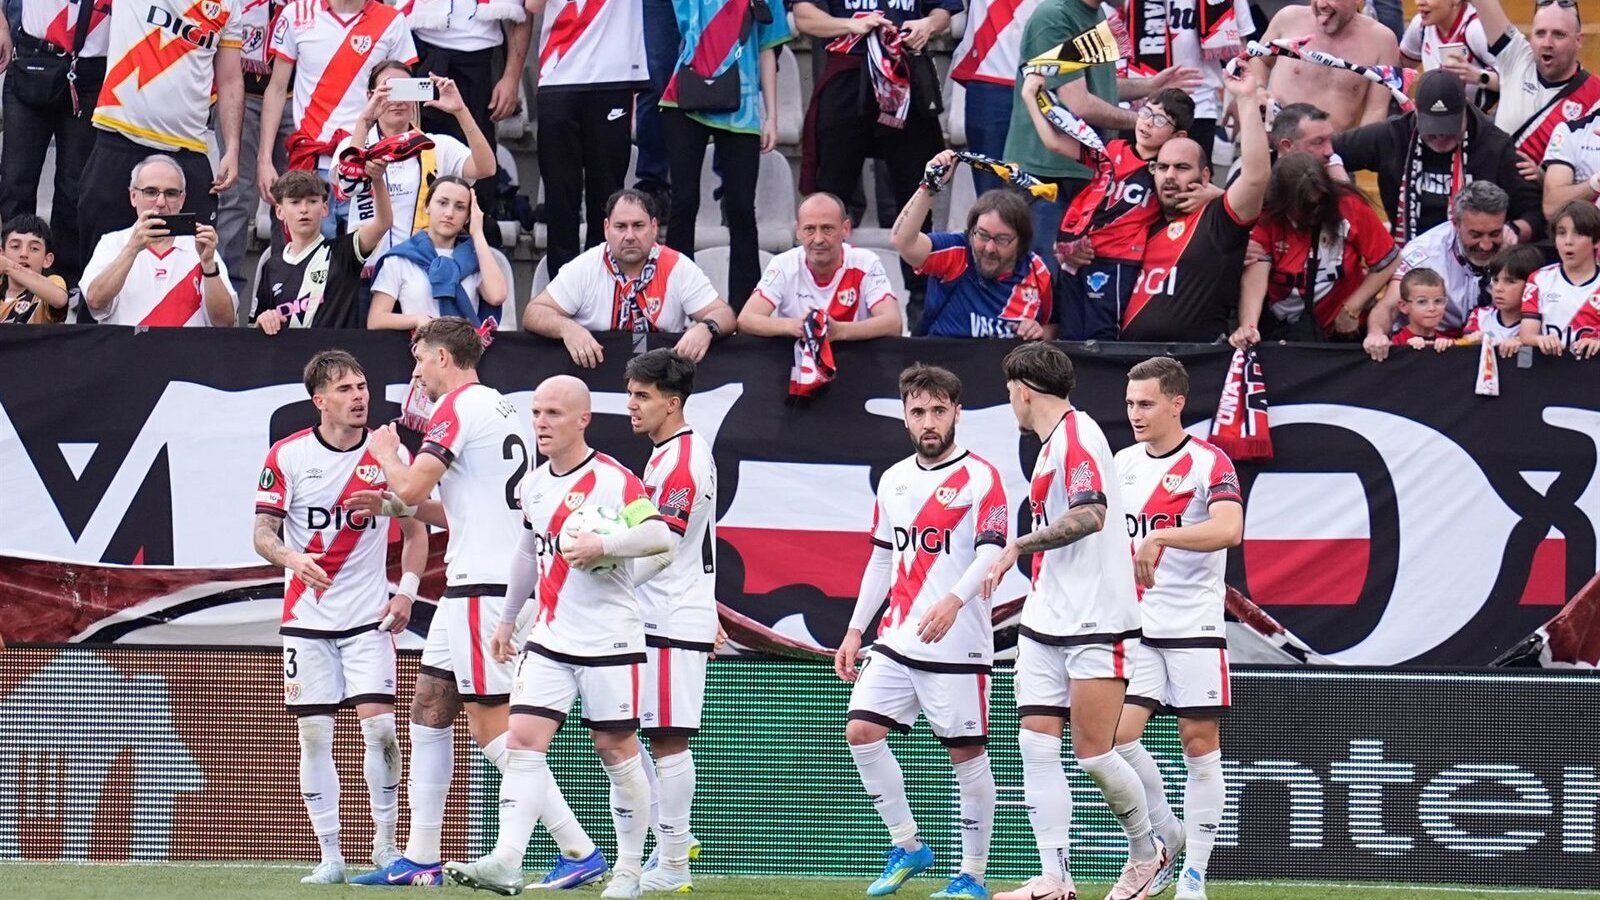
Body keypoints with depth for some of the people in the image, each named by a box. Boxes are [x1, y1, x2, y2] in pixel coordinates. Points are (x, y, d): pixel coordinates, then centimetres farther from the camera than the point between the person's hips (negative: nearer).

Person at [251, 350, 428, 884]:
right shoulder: (288, 455, -2)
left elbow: (416, 530, 11)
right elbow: (262, 533, -1)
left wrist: (407, 590, -2)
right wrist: (292, 558, -22)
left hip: (368, 617, 0)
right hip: (306, 617, 0)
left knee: (378, 723, -11)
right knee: (313, 736, 0)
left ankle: (385, 843, 1)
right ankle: (329, 855, 6)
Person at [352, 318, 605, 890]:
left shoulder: (460, 406, -10)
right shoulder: (496, 407, 19)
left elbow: (412, 484, -15)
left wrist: (386, 454, 5)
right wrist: (398, 506, 21)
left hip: (482, 587, -10)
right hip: (476, 584, 10)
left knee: (492, 727, -11)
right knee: (428, 711, 14)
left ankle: (578, 850, -14)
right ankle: (421, 859, 15)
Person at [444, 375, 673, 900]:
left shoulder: (613, 480, -11)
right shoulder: (532, 486, 11)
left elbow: (660, 537, -21)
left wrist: (603, 545, -32)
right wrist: (507, 618, 28)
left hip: (610, 639, -6)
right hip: (550, 639, 6)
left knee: (616, 750, 2)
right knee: (524, 738, -9)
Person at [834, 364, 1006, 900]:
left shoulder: (980, 478, -6)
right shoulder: (894, 480, 14)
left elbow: (992, 553, -17)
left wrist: (954, 600, -33)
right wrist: (856, 630, 19)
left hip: (959, 645, -6)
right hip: (897, 640, 6)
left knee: (967, 752, -2)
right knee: (861, 730, -4)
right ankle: (907, 846, 8)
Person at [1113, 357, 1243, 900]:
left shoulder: (1209, 464, -9)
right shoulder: (1122, 464, 10)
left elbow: (1228, 529, -27)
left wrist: (1159, 537, -36)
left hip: (1195, 628, -5)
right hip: (1135, 626, 5)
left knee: (1200, 743, -1)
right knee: (1117, 734, -8)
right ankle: (1167, 836, 14)